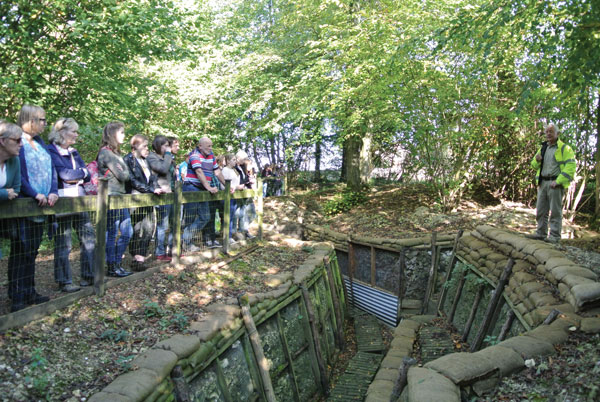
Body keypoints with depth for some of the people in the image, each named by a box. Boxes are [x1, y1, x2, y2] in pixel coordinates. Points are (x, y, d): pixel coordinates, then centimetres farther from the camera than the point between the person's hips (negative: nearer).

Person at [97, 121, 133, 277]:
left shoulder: (115, 152, 18)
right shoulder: (106, 152, -12)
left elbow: (126, 174, 15)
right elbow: (122, 175, -15)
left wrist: (124, 175, -4)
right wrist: (126, 174, 3)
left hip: (120, 196, 9)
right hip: (111, 197, -9)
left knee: (127, 232, 10)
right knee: (111, 234, 0)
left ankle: (117, 263, 21)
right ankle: (112, 268, 10)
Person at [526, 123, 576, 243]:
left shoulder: (564, 148, -3)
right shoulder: (543, 148, 19)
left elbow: (571, 166, -13)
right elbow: (535, 166, 24)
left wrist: (558, 181, -20)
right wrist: (536, 160, -1)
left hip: (555, 184, -7)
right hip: (543, 183, 7)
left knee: (555, 210, -4)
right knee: (541, 210, 9)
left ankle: (555, 236, 0)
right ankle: (541, 233, 17)